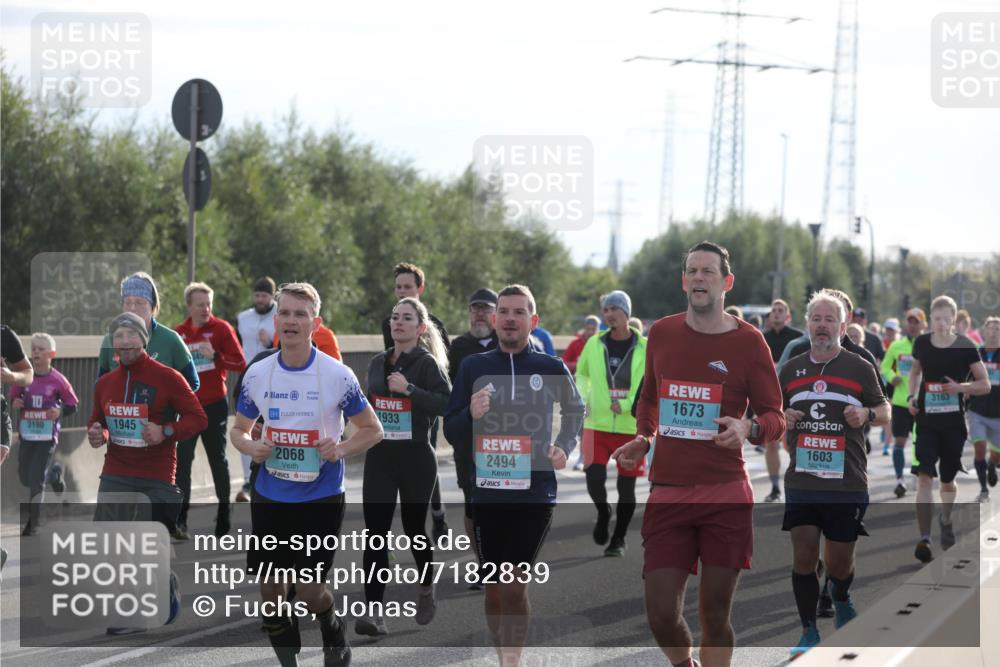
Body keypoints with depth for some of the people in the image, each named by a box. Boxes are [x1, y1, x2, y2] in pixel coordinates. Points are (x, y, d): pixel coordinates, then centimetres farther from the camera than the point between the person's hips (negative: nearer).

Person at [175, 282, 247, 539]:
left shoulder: (221, 328, -4)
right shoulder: (179, 333, 4)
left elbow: (240, 364, -8)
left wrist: (215, 356, -21)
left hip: (215, 404, -2)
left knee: (218, 460, 10)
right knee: (182, 461, -7)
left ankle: (224, 514, 23)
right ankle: (181, 519, -9)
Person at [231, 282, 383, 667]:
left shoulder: (337, 375, -8)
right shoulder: (257, 374, 0)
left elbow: (373, 430, 1)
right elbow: (239, 429, 13)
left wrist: (341, 449, -18)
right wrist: (250, 447, -10)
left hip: (321, 497, -3)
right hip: (269, 497, 3)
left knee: (309, 591, -5)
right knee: (270, 589, 5)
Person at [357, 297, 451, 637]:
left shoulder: (427, 363, -7)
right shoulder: (377, 363, 11)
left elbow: (446, 403, -19)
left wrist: (409, 389, -23)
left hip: (415, 458, -5)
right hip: (379, 457, 5)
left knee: (414, 528, 8)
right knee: (375, 532, -6)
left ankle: (426, 590, 37)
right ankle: (374, 613, -11)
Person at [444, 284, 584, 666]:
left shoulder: (552, 369, 0)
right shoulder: (473, 368, 2)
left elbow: (575, 411, 21)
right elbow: (451, 433, 4)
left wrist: (564, 446, 5)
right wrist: (471, 414, -16)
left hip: (535, 494, -2)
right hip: (487, 495, 2)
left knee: (513, 587, -9)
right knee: (493, 589, 9)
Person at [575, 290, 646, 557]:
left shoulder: (645, 348, -4)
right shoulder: (594, 344, 3)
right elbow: (581, 373, 21)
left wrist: (627, 405, -16)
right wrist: (584, 400, 5)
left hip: (631, 428, -1)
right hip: (597, 425, 1)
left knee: (626, 487, 3)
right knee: (594, 478, -14)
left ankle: (619, 539, 20)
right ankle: (603, 512, 19)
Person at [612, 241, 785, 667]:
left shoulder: (748, 341, -1)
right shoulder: (661, 333, 9)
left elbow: (775, 417, 0)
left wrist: (748, 429, -21)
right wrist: (642, 441, 9)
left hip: (726, 496, -2)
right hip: (667, 492, 2)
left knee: (715, 615, 2)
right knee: (661, 614, -3)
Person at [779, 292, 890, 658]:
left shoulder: (860, 369, 1)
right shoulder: (791, 369, 9)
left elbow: (885, 411, 8)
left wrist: (867, 415, -14)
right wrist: (782, 419, -2)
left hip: (847, 486, -2)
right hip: (800, 484, 2)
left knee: (839, 562, 6)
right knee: (803, 557, -2)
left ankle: (841, 601, 40)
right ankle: (809, 634, 8)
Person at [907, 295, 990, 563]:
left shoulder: (965, 347, -7)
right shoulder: (922, 343, 0)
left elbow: (985, 385, -1)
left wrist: (960, 387, -19)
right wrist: (911, 396, 3)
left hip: (954, 423, 0)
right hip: (926, 420, 1)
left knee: (947, 481, 13)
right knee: (924, 478, -14)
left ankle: (946, 519, 46)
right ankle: (924, 539, -17)